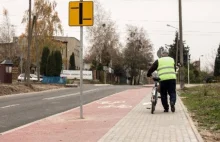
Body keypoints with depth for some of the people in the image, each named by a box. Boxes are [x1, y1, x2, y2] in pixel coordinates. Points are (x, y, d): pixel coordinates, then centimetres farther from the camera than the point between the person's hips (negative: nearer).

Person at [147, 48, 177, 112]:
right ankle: (172, 102, -20)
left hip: (163, 79, -2)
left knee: (163, 94, 10)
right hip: (172, 78, 2)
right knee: (172, 93, 8)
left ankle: (166, 108, 9)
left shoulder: (158, 61, 10)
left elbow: (151, 69, 9)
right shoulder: (172, 60, 19)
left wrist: (149, 74, 26)